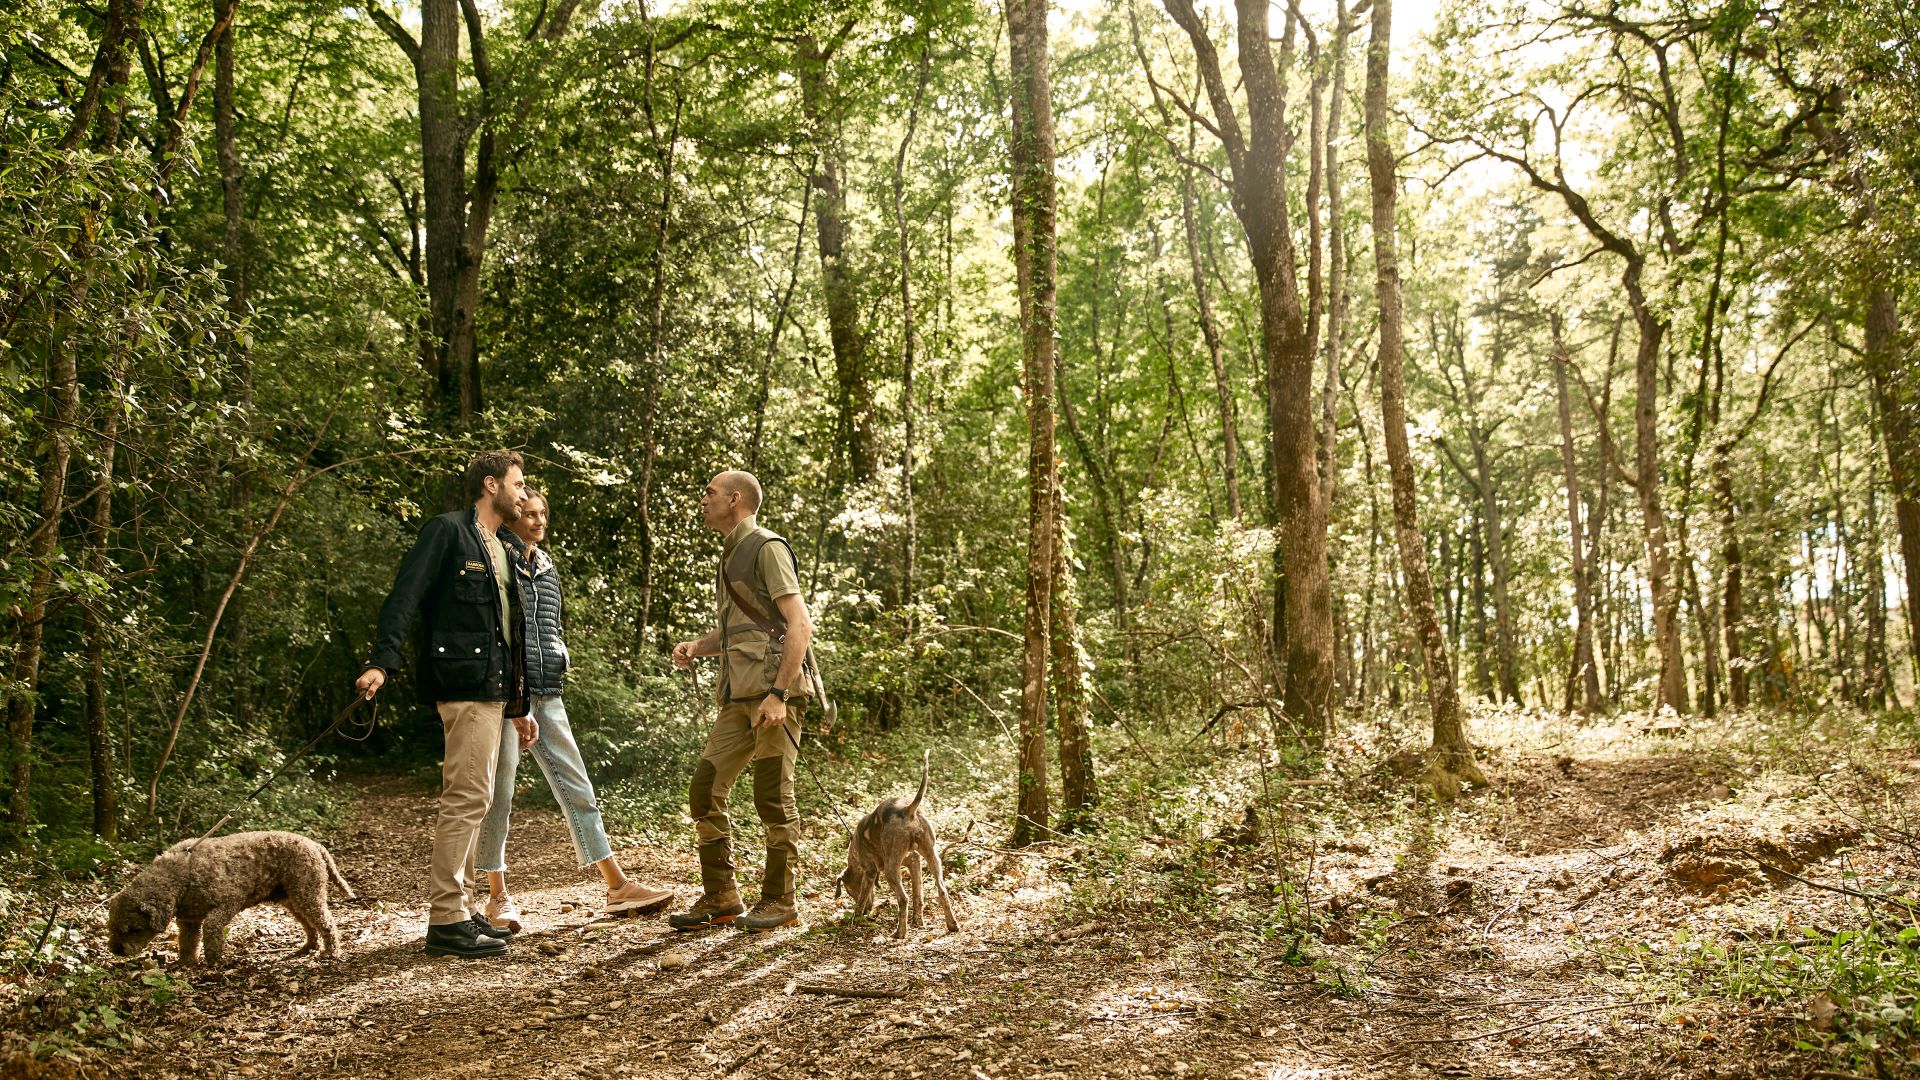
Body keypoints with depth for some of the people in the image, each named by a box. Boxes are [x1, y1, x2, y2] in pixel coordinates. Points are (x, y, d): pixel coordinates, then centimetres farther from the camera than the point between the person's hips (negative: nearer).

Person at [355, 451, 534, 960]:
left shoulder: (502, 553, 22)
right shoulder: (447, 530, -4)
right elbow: (405, 595, -15)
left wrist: (519, 706, 23)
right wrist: (382, 661, -28)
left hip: (493, 689, 9)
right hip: (464, 683, -9)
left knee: (470, 800, 11)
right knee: (468, 796, -11)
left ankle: (453, 910, 19)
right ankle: (446, 921, -6)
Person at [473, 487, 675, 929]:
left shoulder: (546, 566, 17)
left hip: (546, 694, 6)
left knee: (577, 789, 6)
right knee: (498, 795, 0)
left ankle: (618, 886, 10)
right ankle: (498, 897, 12)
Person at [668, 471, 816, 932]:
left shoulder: (766, 548, -7)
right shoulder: (731, 554, 20)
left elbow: (800, 625, -16)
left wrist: (779, 694, -22)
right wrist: (696, 646, 10)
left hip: (774, 693, -9)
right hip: (738, 697, 9)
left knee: (773, 799, -2)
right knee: (705, 791, 7)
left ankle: (779, 901, 11)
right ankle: (719, 897, 18)